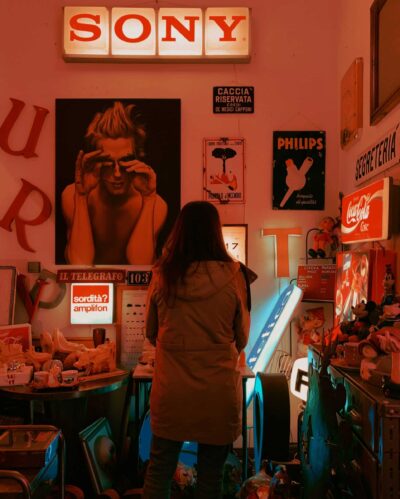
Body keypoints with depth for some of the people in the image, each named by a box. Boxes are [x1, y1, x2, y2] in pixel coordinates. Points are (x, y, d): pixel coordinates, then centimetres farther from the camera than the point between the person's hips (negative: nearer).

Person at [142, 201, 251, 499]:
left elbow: (151, 332, 7)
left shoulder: (162, 275, -7)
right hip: (218, 389, -1)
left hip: (170, 389, 1)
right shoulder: (232, 275, -11)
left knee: (159, 468, 17)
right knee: (211, 474, 15)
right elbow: (242, 338, 2)